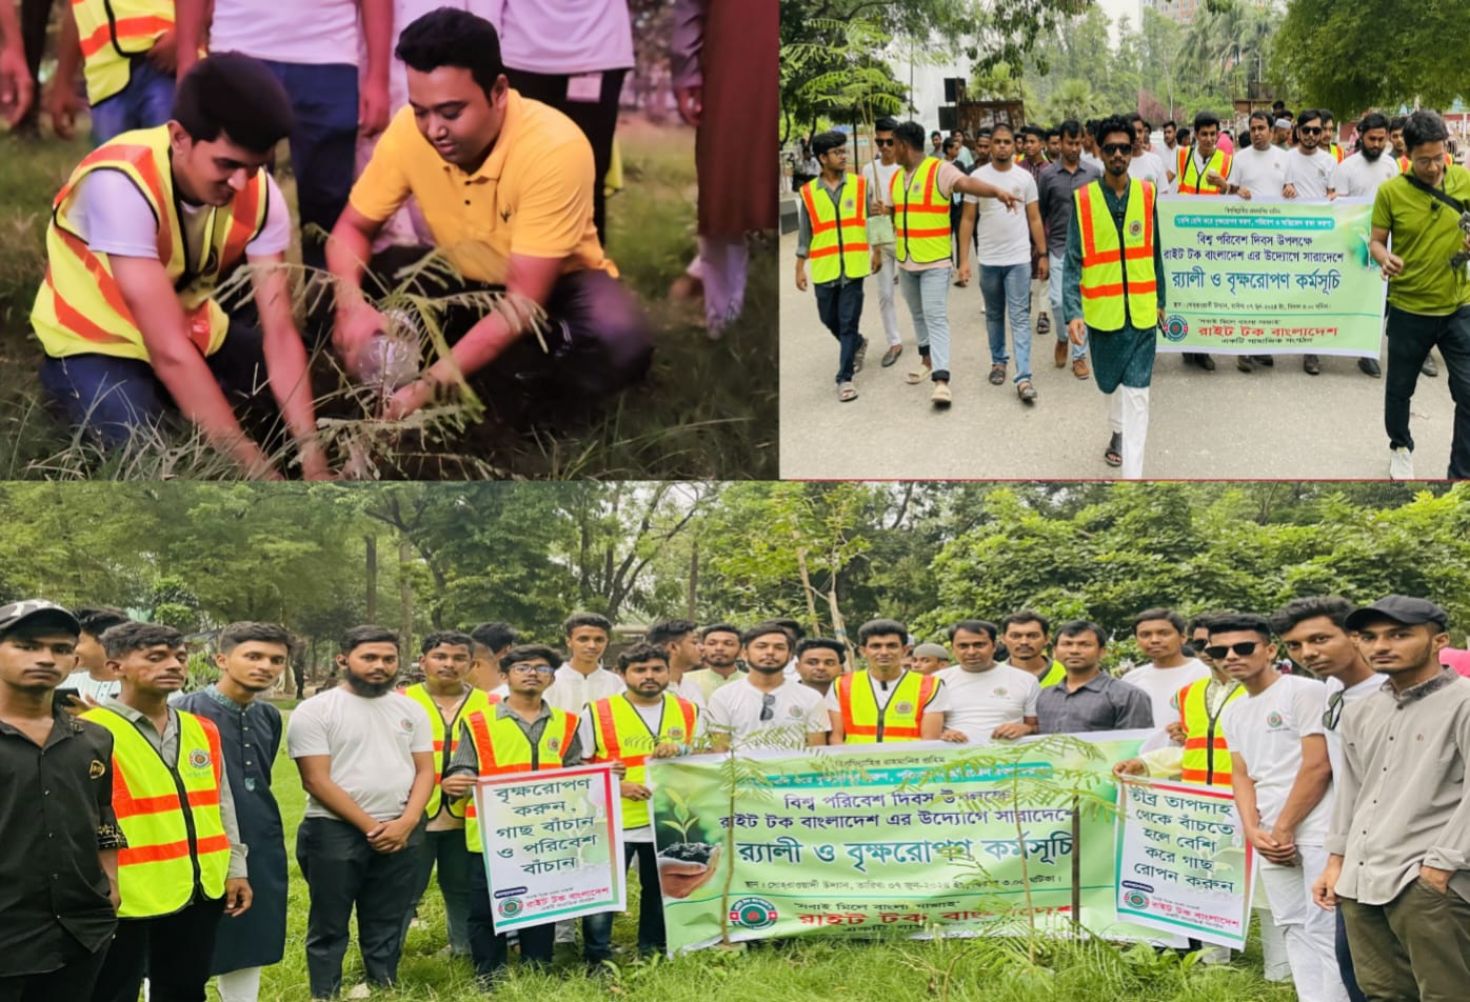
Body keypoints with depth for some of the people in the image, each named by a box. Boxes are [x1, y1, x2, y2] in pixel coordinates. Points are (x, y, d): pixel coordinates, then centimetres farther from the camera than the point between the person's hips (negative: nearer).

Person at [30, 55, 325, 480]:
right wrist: (260, 470, -38)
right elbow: (169, 350, -37)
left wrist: (314, 464, -32)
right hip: (95, 342, -5)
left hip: (191, 326, 5)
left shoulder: (258, 194, -17)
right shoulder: (122, 184, -35)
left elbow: (280, 333, -21)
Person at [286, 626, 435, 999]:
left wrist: (407, 822, -9)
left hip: (401, 833, 4)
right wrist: (370, 826, -12)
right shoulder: (315, 710, -6)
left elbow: (425, 770, 8)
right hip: (335, 831, -4)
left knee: (387, 927, 12)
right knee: (329, 928, 4)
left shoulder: (411, 710, 9)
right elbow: (316, 780, -11)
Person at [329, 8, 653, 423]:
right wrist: (351, 303, -30)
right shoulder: (410, 130, -20)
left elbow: (524, 302, -33)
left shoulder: (555, 147, -33)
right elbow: (351, 228, -7)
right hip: (466, 282, 4)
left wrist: (433, 382, -43)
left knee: (619, 341, -36)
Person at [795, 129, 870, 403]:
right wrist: (800, 268, 7)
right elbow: (804, 233, 7)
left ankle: (845, 378, 2)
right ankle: (858, 344, 44)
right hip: (824, 270, 2)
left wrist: (876, 250, 0)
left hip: (853, 267, -2)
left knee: (848, 324, -3)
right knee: (830, 320, 15)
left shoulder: (860, 185, 0)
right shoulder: (808, 193, 1)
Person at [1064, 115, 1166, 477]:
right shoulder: (1084, 199, -5)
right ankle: (1119, 431, 50)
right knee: (1111, 382, 20)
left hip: (1141, 310, 0)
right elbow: (1074, 261, -8)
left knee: (1137, 391, -5)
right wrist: (1073, 312, -19)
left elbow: (1154, 252, 8)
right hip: (1102, 310, 0)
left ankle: (1132, 472, -5)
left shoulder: (1147, 194, 0)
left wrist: (1160, 300, 13)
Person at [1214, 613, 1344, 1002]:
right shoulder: (1232, 713, 16)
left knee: (1323, 929, -9)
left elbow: (1318, 766, -12)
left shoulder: (1305, 692, -7)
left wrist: (1283, 829, -9)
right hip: (1272, 837, 7)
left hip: (1317, 832, -7)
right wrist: (1254, 831, -2)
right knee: (1293, 928, 9)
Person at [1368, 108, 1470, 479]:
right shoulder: (1390, 191, -10)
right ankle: (1400, 446, 44)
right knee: (1400, 387, 17)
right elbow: (1376, 241, -2)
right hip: (1408, 308, -1)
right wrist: (1384, 258, -24)